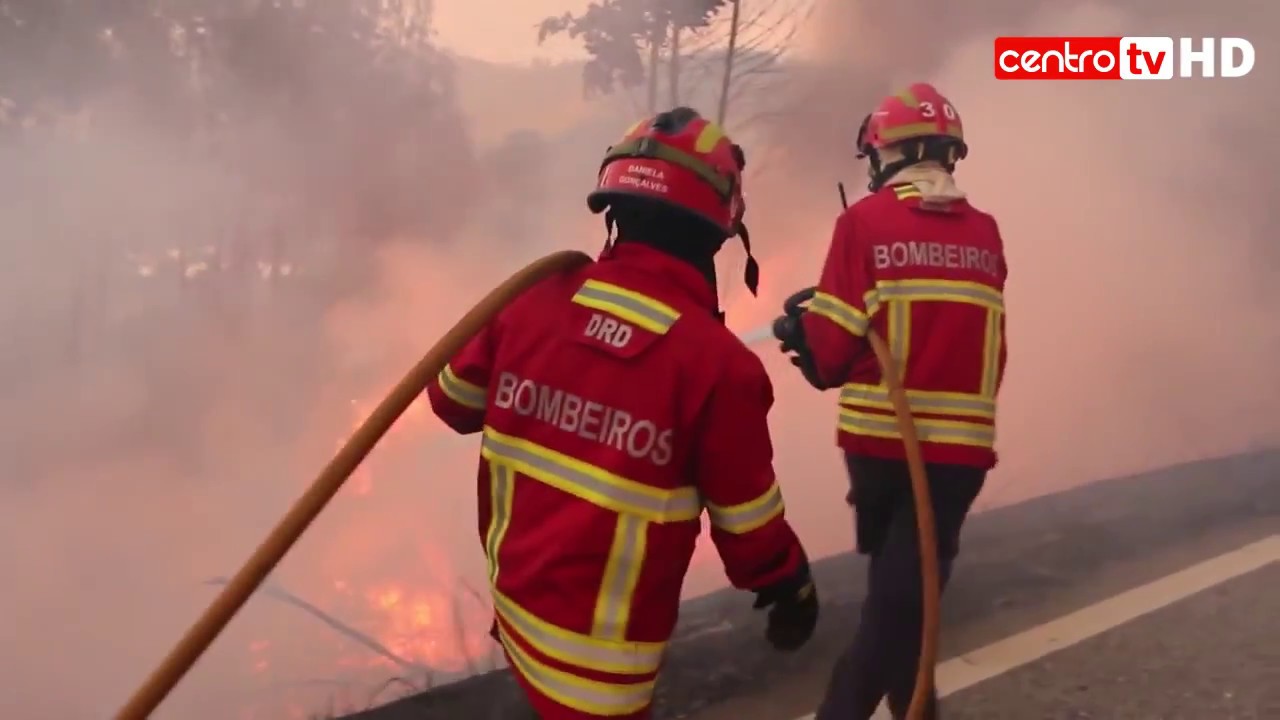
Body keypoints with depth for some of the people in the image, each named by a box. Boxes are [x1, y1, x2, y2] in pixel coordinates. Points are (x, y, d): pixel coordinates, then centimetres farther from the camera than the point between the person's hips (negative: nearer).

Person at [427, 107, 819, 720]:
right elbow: (748, 527, -13)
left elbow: (456, 403, 7)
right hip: (597, 656, -5)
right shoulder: (717, 362, -24)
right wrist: (792, 589, 6)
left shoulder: (532, 304, -10)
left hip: (516, 608, 6)